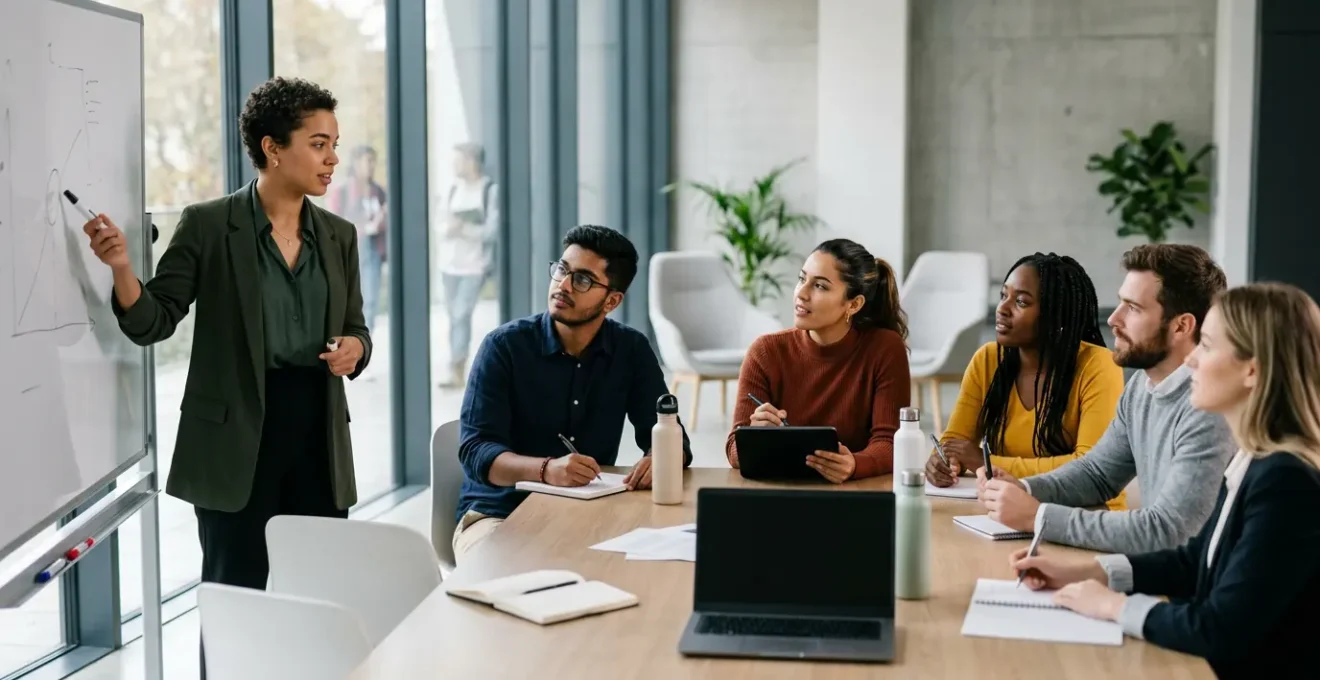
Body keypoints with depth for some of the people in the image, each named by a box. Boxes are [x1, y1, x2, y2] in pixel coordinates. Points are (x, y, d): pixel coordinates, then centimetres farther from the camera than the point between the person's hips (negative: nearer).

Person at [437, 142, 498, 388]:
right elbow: (445, 223, 15)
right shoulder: (455, 188, 10)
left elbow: (493, 231, -10)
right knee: (455, 316, 7)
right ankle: (458, 370, 14)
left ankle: (455, 370, -10)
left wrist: (464, 229, -20)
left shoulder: (491, 191, -8)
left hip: (475, 265, -6)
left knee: (461, 314, -12)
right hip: (450, 262, 6)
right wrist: (447, 231, -8)